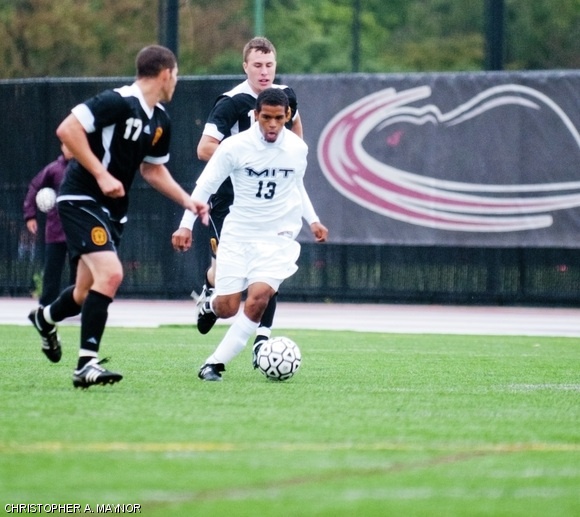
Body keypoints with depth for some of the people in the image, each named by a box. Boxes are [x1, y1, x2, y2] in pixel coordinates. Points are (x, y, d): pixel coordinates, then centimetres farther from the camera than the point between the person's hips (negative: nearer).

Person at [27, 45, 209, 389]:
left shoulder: (160, 120, 9)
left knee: (89, 293, 16)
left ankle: (46, 318, 48)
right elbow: (67, 129, -24)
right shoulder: (118, 102, -19)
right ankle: (87, 364, -21)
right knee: (110, 274, -24)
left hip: (113, 208, 9)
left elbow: (153, 169, 22)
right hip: (81, 200, -9)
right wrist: (101, 175, -25)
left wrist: (186, 200, 11)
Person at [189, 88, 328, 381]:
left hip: (277, 238, 1)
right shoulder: (235, 147, -10)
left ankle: (216, 363, -10)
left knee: (257, 299, -20)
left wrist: (312, 220, 15)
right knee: (227, 308, -3)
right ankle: (211, 305, 37)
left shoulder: (298, 149, 0)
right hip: (237, 235, -1)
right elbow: (204, 187, -3)